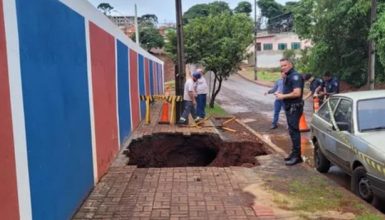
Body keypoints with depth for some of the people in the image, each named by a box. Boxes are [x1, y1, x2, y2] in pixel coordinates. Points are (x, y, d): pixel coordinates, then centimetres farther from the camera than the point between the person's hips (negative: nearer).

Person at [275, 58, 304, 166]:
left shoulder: (295, 76, -16)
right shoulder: (287, 77, 16)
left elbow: (297, 93, -25)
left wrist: (283, 96, -16)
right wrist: (280, 94, 8)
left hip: (294, 107, -10)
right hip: (289, 107, 10)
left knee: (294, 131, -7)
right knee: (292, 131, 15)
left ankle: (297, 156, -2)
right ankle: (294, 153, 25)